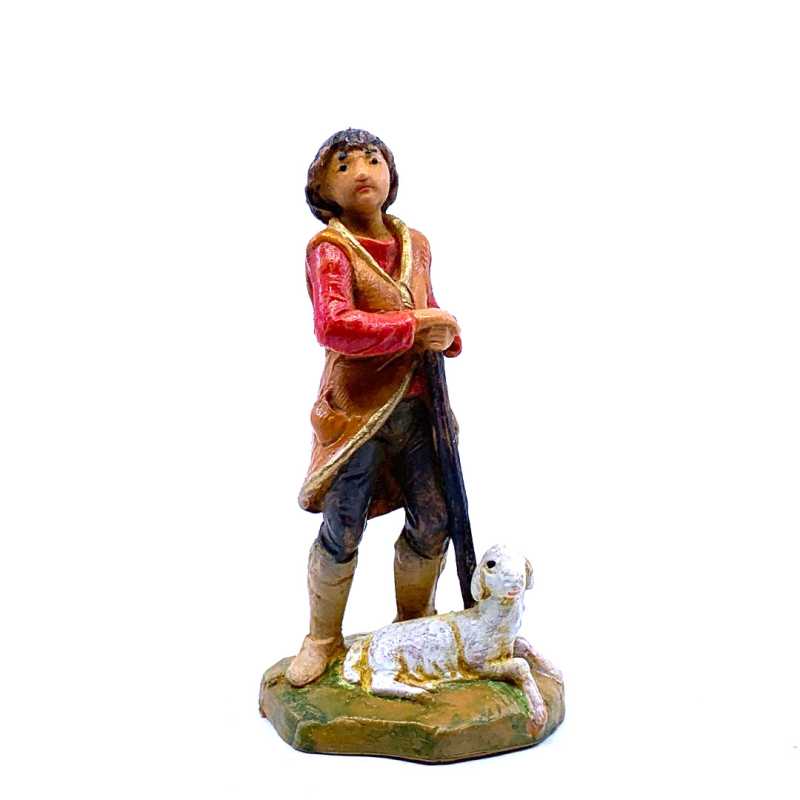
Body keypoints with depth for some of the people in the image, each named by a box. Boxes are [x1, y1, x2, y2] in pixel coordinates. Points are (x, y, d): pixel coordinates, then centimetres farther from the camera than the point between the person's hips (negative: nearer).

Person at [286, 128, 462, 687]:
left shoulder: (415, 244, 12)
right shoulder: (329, 248, -9)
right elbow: (333, 326, -25)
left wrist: (447, 333, -3)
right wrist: (414, 326, -23)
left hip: (416, 406, 6)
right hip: (357, 407, -6)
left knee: (433, 520, 12)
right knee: (343, 531, 3)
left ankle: (416, 624, 36)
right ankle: (323, 639, 25)